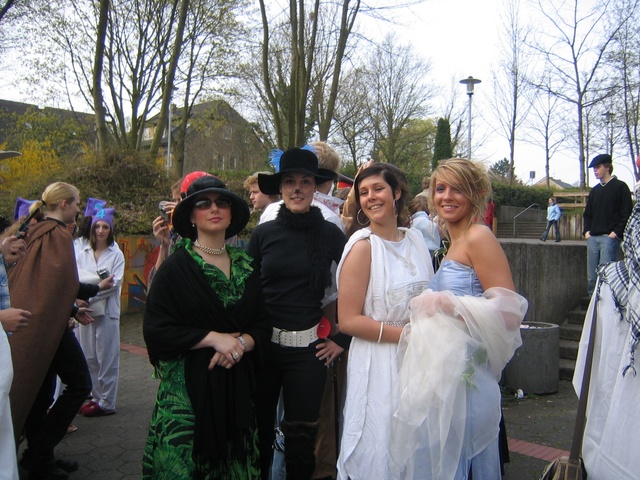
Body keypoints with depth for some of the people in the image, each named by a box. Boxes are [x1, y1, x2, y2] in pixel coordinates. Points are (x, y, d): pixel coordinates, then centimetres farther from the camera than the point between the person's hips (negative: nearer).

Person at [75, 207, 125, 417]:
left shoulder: (116, 254, 3)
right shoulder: (82, 253, 12)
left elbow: (115, 283, -7)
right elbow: (77, 276, 1)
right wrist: (100, 278, -15)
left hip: (107, 311, -3)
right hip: (86, 311, 4)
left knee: (107, 358, 0)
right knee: (89, 358, 7)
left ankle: (106, 402, 6)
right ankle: (95, 397, 19)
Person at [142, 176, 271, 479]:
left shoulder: (247, 266, 8)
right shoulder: (176, 267, -5)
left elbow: (263, 324, 8)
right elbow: (156, 330, -11)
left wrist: (241, 343, -12)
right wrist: (213, 338, -16)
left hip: (237, 383, 4)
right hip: (188, 385, -4)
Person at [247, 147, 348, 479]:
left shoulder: (330, 234, -3)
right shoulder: (263, 233, 0)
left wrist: (342, 339, 0)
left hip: (308, 347, -1)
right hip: (262, 342, 1)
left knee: (300, 436, 8)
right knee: (258, 428, 13)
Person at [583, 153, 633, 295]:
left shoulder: (620, 187, 0)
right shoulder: (594, 190, 19)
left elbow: (626, 214, -6)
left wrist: (616, 232, -13)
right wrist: (586, 231, 10)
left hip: (609, 238, -6)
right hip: (593, 238, 6)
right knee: (591, 277, 5)